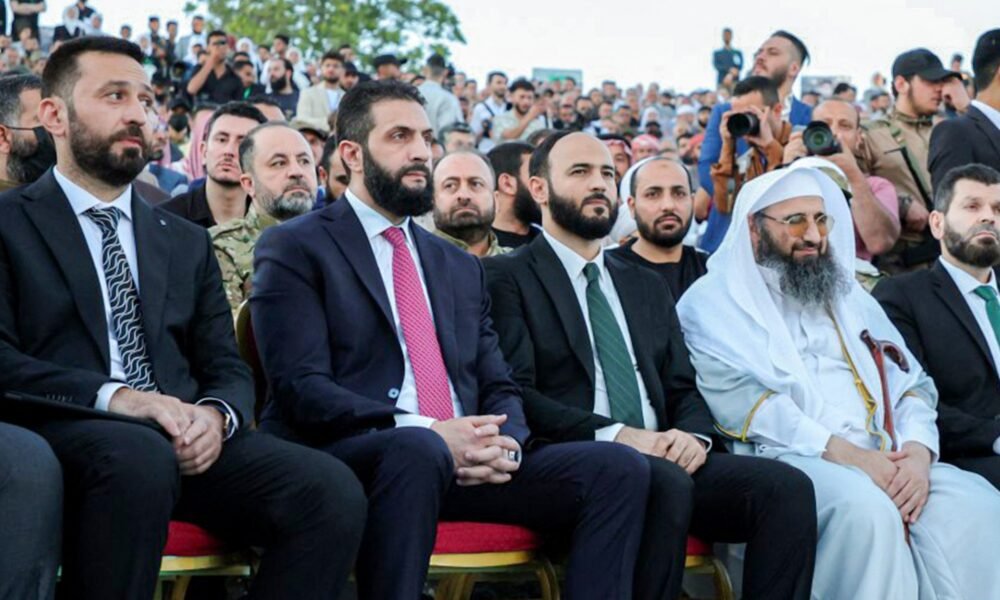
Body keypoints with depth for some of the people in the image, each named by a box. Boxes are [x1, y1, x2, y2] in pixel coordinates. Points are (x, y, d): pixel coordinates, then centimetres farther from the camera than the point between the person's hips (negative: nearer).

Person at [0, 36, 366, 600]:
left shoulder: (187, 242, 24)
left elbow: (228, 369, 17)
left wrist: (215, 414, -8)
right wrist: (112, 397, -20)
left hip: (186, 440, 4)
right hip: (65, 433, -4)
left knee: (333, 490, -23)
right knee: (138, 455, -39)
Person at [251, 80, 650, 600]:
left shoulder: (460, 267, 24)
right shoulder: (295, 248, 4)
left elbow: (499, 388, 18)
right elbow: (301, 387, -9)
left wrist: (505, 443, -7)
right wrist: (428, 434, -21)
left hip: (466, 466, 6)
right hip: (345, 457, -6)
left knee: (619, 469, -14)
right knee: (418, 450, -39)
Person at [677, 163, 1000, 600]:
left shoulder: (848, 295, 25)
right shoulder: (713, 301, 7)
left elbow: (910, 382, 17)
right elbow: (737, 399, -9)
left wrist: (918, 450, -7)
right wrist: (846, 453, -17)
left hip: (883, 460, 5)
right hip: (782, 460, -5)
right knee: (865, 507, -35)